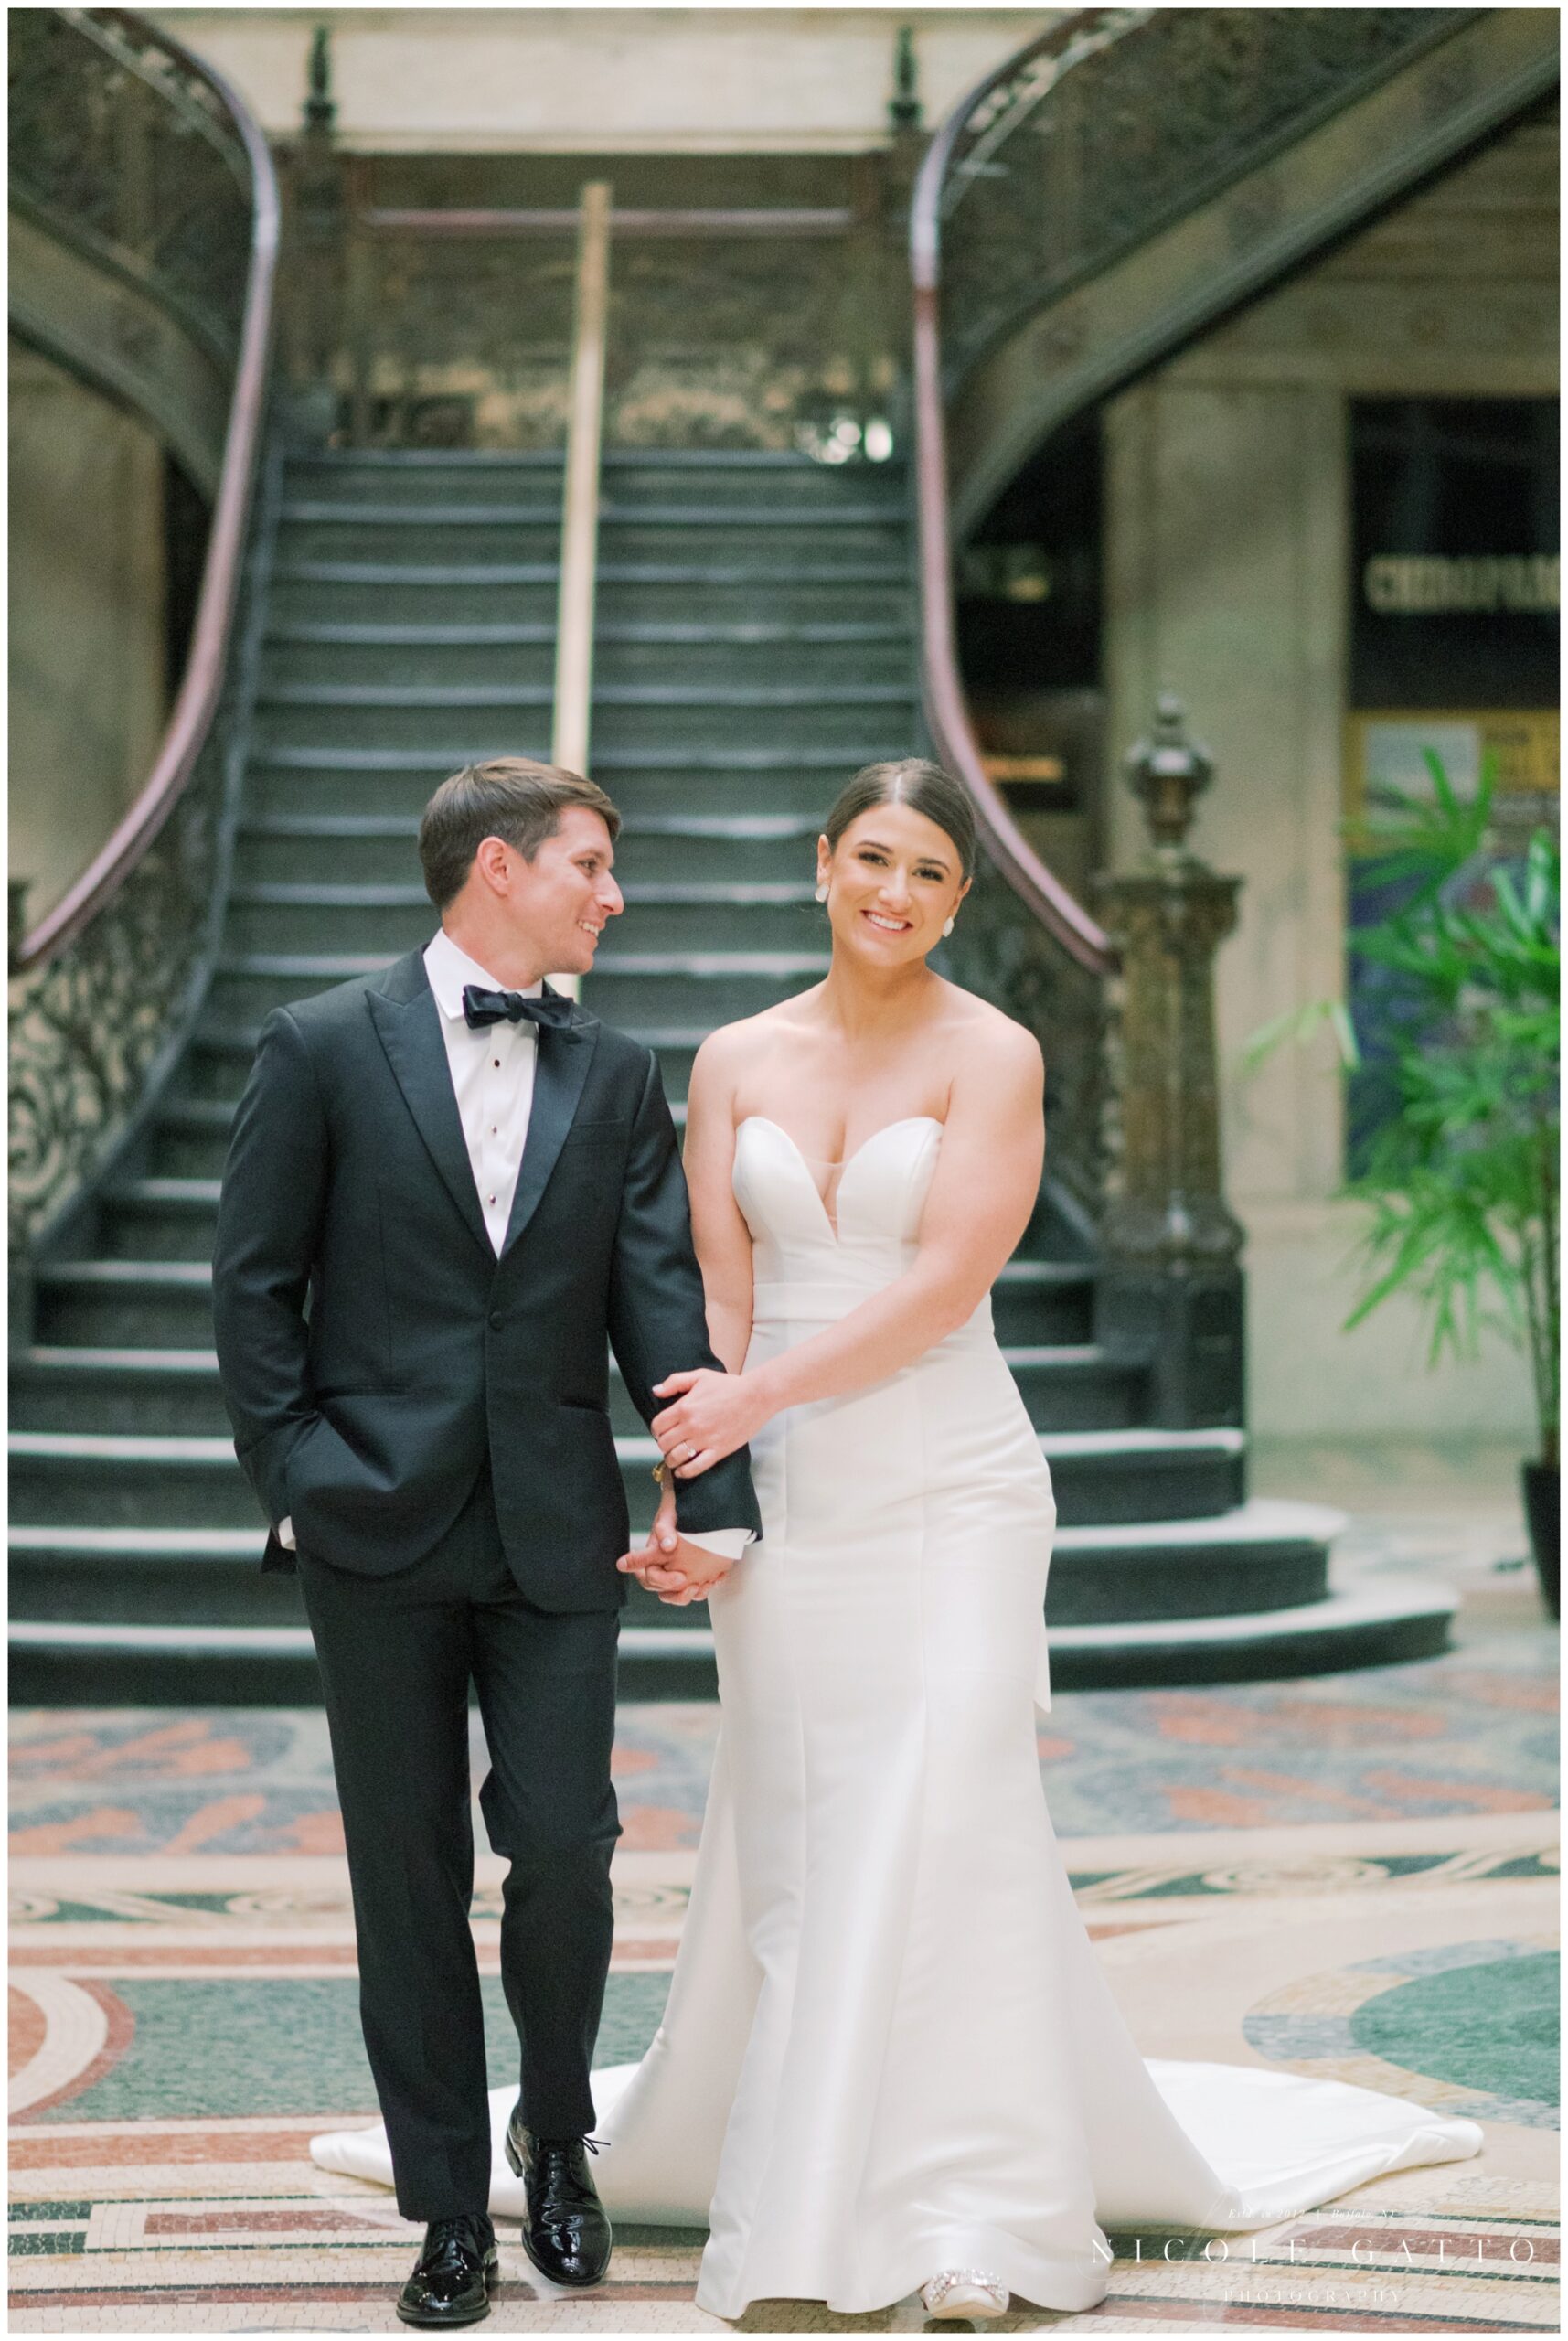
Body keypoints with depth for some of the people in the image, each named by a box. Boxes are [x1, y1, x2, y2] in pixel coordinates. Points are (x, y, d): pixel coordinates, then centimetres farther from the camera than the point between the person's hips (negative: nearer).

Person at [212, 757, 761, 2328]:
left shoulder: (618, 1078, 8)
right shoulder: (321, 1049, -1)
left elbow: (662, 1299, 2)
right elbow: (254, 1284, 0)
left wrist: (716, 1497, -7)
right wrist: (292, 1479, -6)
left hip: (556, 1533, 2)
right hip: (378, 1531, -2)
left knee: (565, 1849, -2)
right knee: (410, 1878, 5)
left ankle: (556, 2140, 25)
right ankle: (450, 2205, 18)